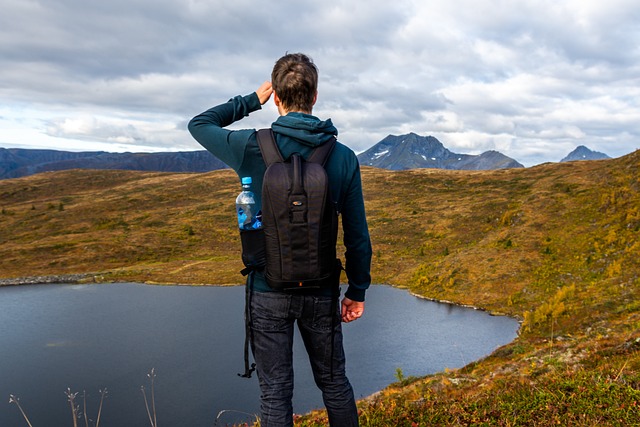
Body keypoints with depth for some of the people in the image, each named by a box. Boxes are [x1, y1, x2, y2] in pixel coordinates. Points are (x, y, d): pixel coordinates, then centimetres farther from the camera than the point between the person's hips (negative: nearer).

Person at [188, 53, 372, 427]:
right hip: (321, 294, 2)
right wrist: (357, 291, 9)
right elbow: (357, 235, -2)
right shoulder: (344, 157, -6)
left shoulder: (252, 148, -11)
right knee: (334, 383, 20)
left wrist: (251, 100, 13)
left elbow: (199, 124, 9)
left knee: (275, 393, 11)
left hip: (268, 293, -1)